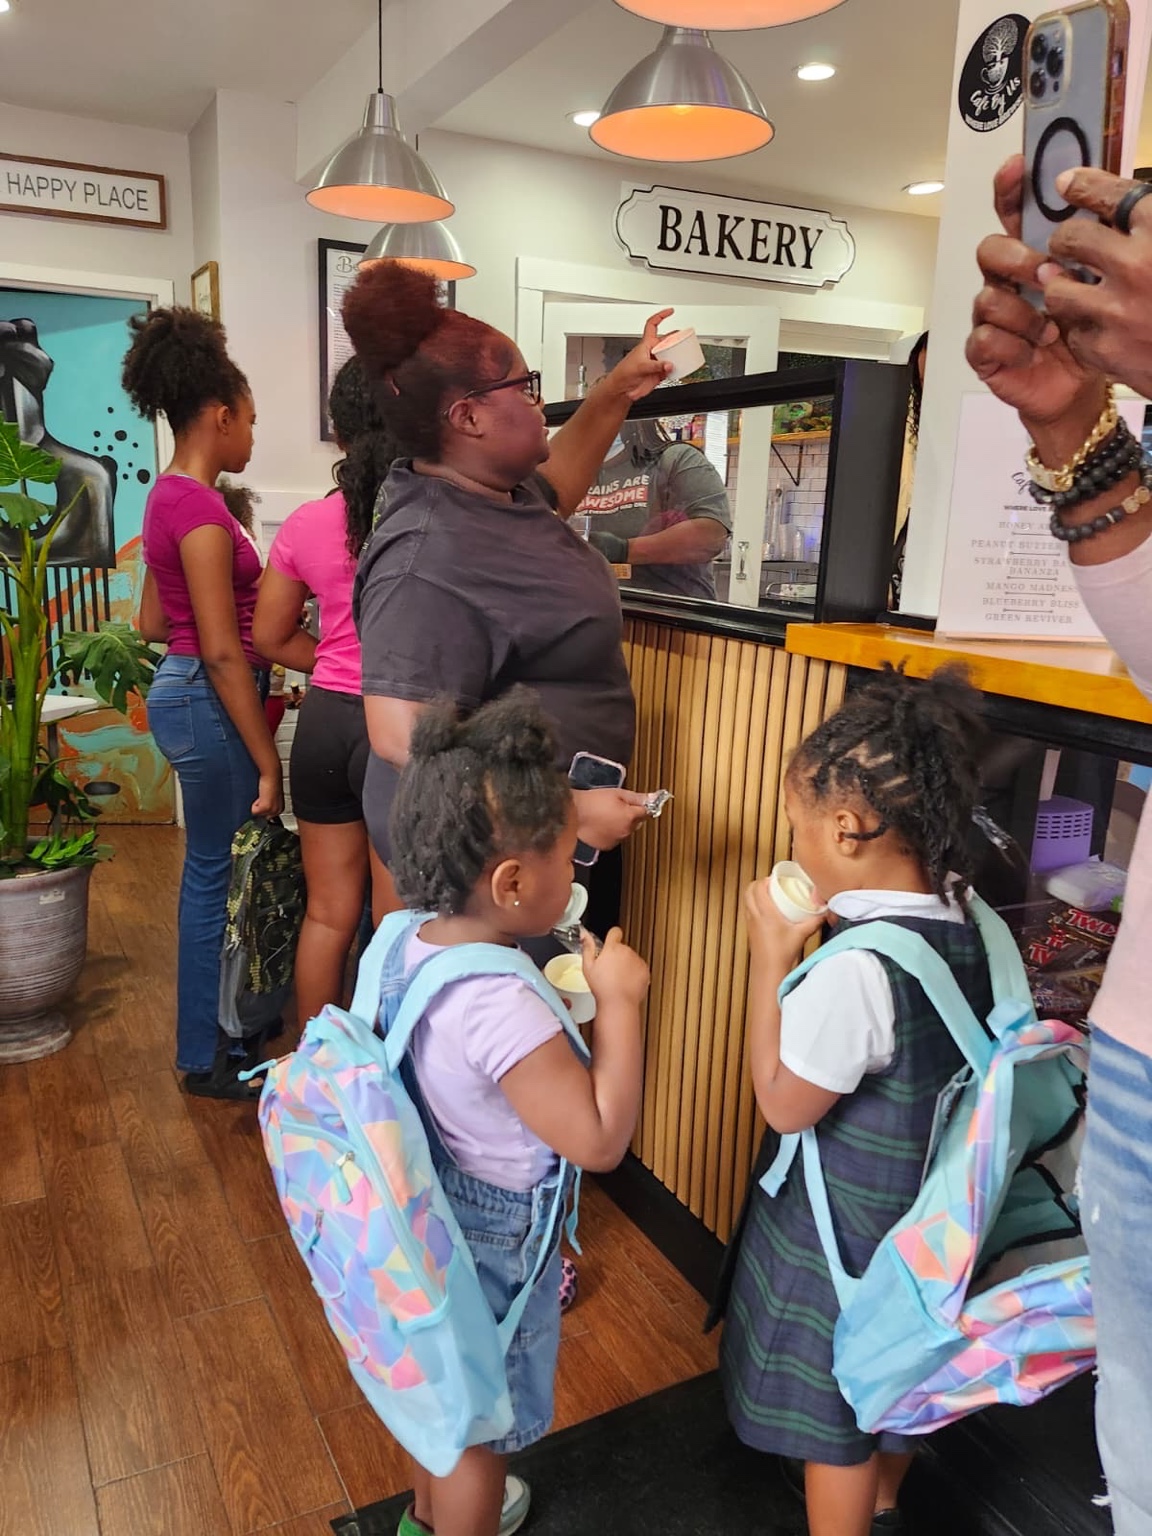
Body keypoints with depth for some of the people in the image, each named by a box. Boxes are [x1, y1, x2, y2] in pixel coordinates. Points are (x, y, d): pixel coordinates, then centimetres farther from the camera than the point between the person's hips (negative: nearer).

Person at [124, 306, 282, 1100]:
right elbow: (222, 652, -23)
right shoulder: (200, 510, -19)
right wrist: (267, 762, -20)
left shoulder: (171, 497, 11)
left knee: (215, 869, 19)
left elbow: (154, 620, 16)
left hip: (180, 687, 10)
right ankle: (207, 1058, 18)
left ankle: (211, 1032, 35)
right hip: (209, 702, -10)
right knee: (221, 875, 2)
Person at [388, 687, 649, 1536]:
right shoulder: (503, 1007, -38)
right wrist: (618, 1002, -28)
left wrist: (553, 1002, -4)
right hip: (495, 1242, -9)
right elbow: (600, 1141, -32)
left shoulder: (415, 940, -12)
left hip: (440, 1213, 9)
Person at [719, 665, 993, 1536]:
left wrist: (772, 958, -21)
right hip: (928, 1216, 8)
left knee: (833, 1419, 17)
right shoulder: (969, 925, -9)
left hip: (845, 1234, -8)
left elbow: (784, 1103, -23)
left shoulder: (856, 967, -34)